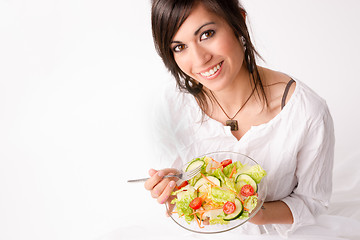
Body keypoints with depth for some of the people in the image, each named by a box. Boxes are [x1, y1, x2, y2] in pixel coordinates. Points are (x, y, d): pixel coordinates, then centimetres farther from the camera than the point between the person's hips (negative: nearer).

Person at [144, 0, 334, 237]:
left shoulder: (309, 113, -22)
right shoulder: (175, 105, -14)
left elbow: (313, 199, -9)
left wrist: (257, 214, -25)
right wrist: (173, 184, -20)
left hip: (272, 231, 0)